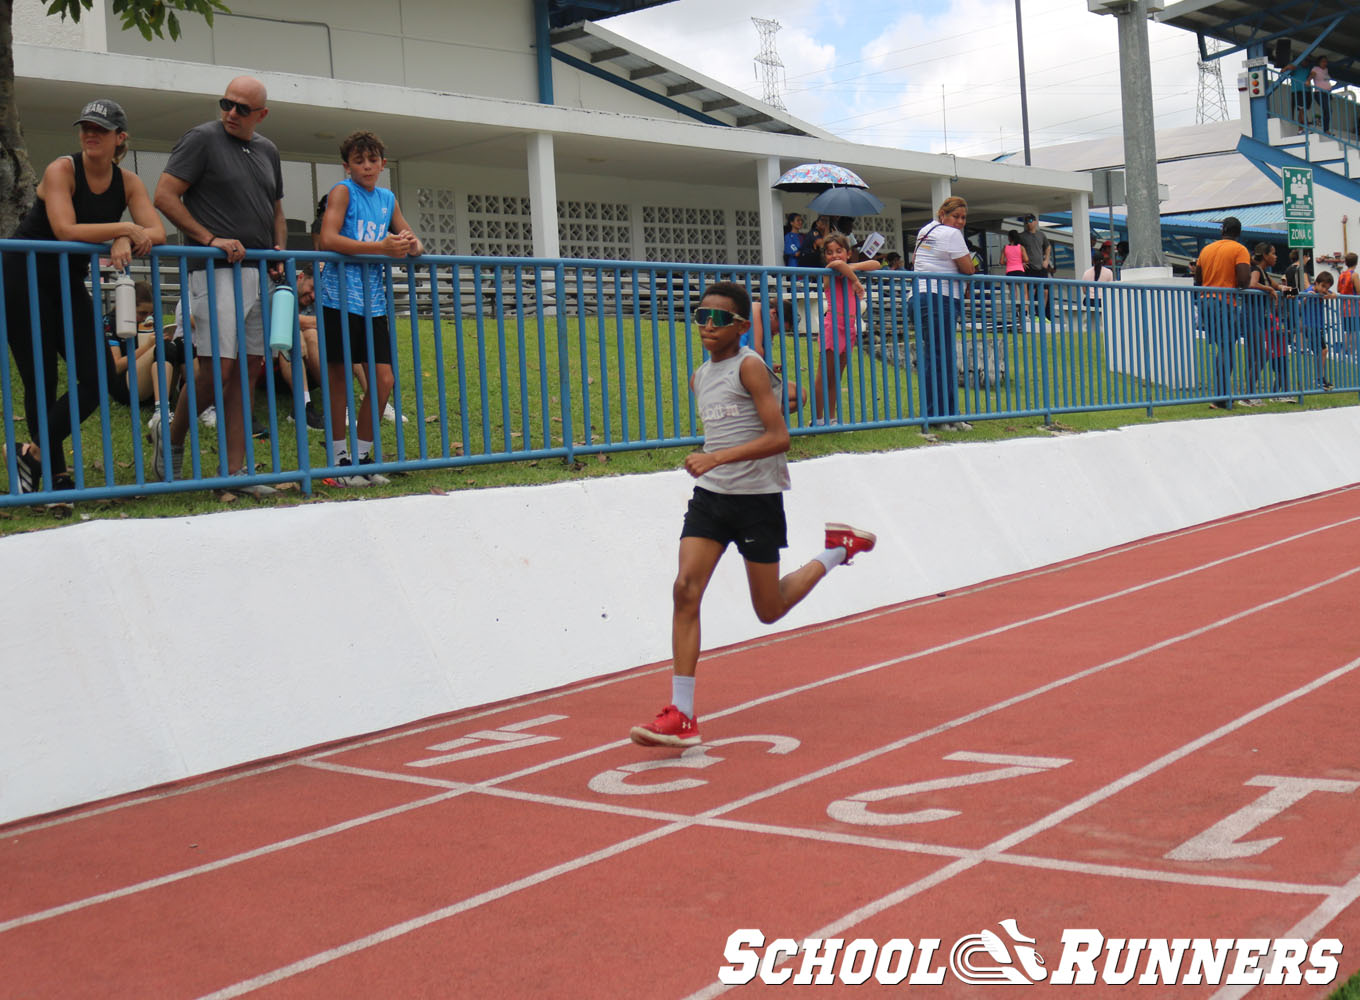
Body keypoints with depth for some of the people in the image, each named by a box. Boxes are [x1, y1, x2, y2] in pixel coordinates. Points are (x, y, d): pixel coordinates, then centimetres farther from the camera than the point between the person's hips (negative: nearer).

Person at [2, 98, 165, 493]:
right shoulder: (62, 169, -15)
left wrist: (126, 242, -30)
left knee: (100, 375, -4)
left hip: (69, 283, 6)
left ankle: (34, 452, 3)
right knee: (41, 381, -4)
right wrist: (124, 229, -25)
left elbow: (157, 233, -10)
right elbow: (66, 231, -28)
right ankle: (57, 474, 3)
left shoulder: (128, 182, 1)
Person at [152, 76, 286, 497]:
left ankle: (234, 469, 7)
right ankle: (172, 438, 12)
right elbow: (164, 195, -8)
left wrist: (280, 248, 9)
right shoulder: (202, 139, -2)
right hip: (216, 271, -7)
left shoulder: (267, 150, 17)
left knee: (248, 372, 4)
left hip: (260, 273, 7)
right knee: (217, 371, -12)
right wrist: (211, 239, -15)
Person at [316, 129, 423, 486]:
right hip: (340, 297, -6)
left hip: (373, 302, 6)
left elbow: (414, 243, 19)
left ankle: (362, 457, 15)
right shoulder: (342, 191, -3)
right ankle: (341, 460, 8)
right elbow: (328, 239, -18)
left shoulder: (387, 199, 14)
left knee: (384, 379, 2)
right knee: (339, 379, -1)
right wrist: (382, 247, -24)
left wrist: (410, 246, -7)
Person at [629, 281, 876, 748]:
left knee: (769, 610, 6)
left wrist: (717, 458, -28)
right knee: (685, 589, -12)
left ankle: (837, 549, 31)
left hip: (757, 498, -6)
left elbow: (779, 437, -20)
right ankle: (682, 715, -10)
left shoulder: (750, 367, -12)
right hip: (710, 496, 6)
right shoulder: (699, 376, 12)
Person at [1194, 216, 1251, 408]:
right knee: (1227, 350, -3)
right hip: (1227, 305, -6)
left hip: (1206, 303, 6)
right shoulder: (1239, 250, -4)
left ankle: (1224, 394, 16)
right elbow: (1244, 281, -15)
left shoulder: (1206, 249, 15)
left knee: (1222, 349, 17)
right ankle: (1221, 398, -10)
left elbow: (1197, 281, 16)